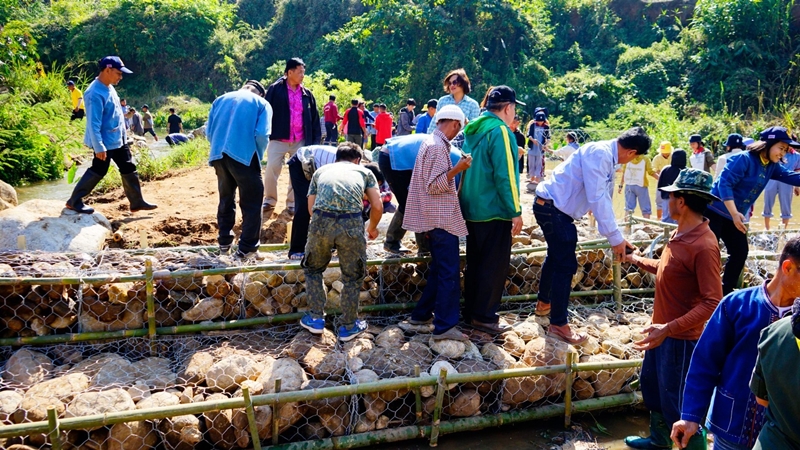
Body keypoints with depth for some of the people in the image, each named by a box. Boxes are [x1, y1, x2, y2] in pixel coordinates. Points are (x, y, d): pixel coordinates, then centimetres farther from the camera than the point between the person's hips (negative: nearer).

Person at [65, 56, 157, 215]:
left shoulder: (109, 88, 6)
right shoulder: (95, 93, -24)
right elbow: (93, 124, -25)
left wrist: (124, 133, 21)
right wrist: (99, 147, -25)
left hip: (119, 140, 9)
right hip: (105, 142, -9)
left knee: (129, 170, 12)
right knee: (97, 172, 0)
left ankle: (137, 202, 21)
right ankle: (74, 201, 14)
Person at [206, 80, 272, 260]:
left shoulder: (221, 99, 22)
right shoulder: (262, 103, 10)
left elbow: (209, 131, 13)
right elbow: (262, 134, -5)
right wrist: (258, 158, 9)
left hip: (218, 155, 5)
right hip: (243, 155, -5)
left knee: (226, 199, 19)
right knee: (252, 203, 2)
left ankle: (224, 244, 25)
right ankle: (246, 249, -1)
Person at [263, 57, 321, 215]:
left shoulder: (307, 94, 8)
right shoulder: (275, 89, -3)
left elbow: (314, 118, 10)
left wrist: (315, 139, 6)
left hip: (300, 141, 3)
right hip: (278, 139, -3)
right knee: (271, 170, -7)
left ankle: (292, 203, 19)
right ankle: (269, 201, 12)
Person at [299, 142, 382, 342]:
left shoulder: (321, 171, 30)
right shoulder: (364, 172, 26)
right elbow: (378, 206, 17)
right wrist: (372, 228, 37)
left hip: (320, 222, 1)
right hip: (351, 224, -1)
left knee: (313, 269, 28)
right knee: (352, 277, 20)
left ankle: (315, 318, 29)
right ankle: (348, 327, 28)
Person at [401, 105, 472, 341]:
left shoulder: (431, 142, 15)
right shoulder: (438, 147, -16)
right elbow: (434, 186, -20)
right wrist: (457, 169, -23)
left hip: (435, 218, 11)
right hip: (442, 218, -11)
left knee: (439, 269, 18)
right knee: (450, 273, -6)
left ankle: (421, 314, 24)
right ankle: (444, 326, -2)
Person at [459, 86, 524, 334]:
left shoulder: (474, 129, 11)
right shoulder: (500, 131, -15)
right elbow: (504, 175, -20)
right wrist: (515, 211, -17)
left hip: (472, 209, 9)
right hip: (494, 210, -9)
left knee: (475, 264, 15)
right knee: (494, 266, 1)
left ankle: (471, 313, 22)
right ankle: (485, 317, 6)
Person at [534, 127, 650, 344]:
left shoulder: (607, 158, 9)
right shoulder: (599, 153, -21)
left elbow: (604, 198, 16)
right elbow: (597, 199, -26)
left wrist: (616, 236, 17)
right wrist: (615, 237, -22)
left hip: (555, 208, 11)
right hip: (552, 207, -11)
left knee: (556, 256, 26)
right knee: (566, 264, -7)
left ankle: (544, 303, 46)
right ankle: (558, 324, 4)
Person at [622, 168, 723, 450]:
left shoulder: (703, 246, -27)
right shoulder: (681, 234, 2)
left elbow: (712, 302, -29)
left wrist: (669, 328, -34)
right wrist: (636, 260, 25)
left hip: (680, 338, -10)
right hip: (663, 330, 10)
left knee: (675, 404, 3)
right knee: (650, 384, 25)